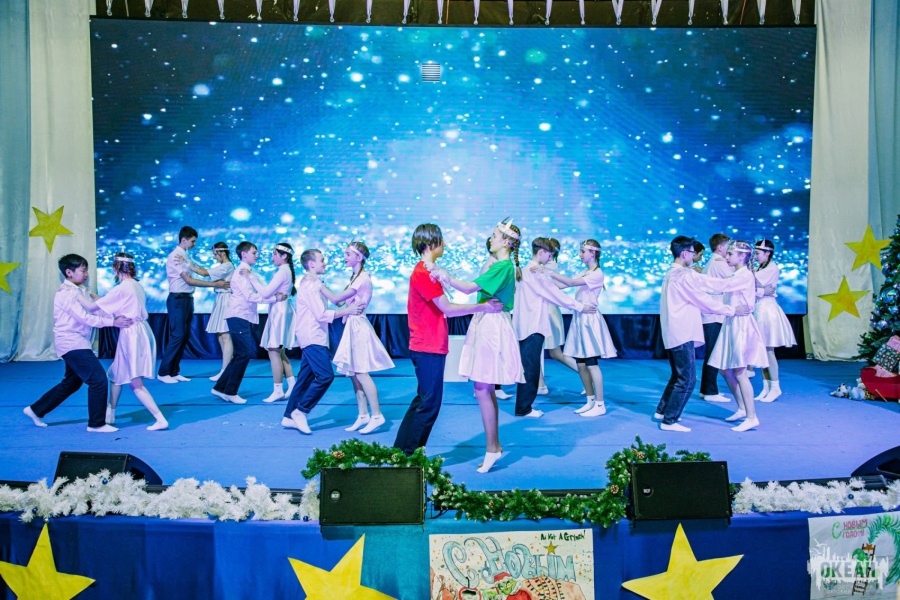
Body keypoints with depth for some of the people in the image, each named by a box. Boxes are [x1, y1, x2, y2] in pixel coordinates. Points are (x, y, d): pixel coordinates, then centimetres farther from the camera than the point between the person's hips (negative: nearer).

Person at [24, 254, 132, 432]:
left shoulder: (80, 291, 13)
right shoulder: (66, 293, -16)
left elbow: (93, 311, 8)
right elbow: (85, 318, -22)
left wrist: (114, 318, -7)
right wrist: (112, 322, -24)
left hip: (77, 342, 10)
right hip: (71, 342, -10)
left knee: (71, 382, 21)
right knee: (98, 379, -11)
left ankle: (36, 410, 33)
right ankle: (97, 423, -2)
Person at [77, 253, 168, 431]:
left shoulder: (122, 288, -15)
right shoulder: (136, 285, 10)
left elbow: (92, 307, -12)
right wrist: (98, 297, 23)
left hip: (131, 335, -9)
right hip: (139, 332, 9)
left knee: (135, 383, -5)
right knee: (116, 374, 21)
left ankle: (160, 420, -9)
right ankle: (109, 414, 31)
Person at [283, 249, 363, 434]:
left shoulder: (314, 283, 17)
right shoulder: (310, 285, -14)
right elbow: (322, 315, -18)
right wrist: (347, 311, -15)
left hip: (313, 337, 10)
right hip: (312, 337, -10)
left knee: (305, 377, 11)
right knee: (325, 376, -15)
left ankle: (289, 417, 16)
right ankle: (300, 411, -6)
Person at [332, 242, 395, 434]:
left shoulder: (363, 278, -14)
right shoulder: (356, 277, 15)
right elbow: (343, 301, 13)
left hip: (359, 326, -9)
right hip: (353, 326, 9)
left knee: (360, 373, -9)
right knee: (354, 373, 9)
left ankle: (376, 415, -4)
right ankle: (363, 415, 15)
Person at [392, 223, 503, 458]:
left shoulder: (426, 271, 16)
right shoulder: (424, 273, -17)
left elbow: (443, 308, 13)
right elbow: (448, 309, -20)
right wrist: (483, 307, -16)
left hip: (430, 347, 10)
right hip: (429, 348, -10)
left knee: (424, 401, 16)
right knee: (429, 403, -3)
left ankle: (401, 451, 23)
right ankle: (409, 455, 4)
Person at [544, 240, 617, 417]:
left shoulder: (597, 274, -12)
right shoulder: (584, 272, 14)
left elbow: (570, 283, -22)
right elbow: (564, 285, 8)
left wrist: (548, 272, -25)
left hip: (589, 319, -8)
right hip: (579, 318, 8)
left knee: (591, 363, -5)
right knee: (580, 363, 9)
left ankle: (600, 405, 2)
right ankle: (590, 401, 19)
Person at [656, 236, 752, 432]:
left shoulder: (675, 273, 14)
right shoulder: (683, 276, -16)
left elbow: (712, 284, 11)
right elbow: (705, 300, -13)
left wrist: (744, 282, 8)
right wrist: (732, 310, -4)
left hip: (674, 334, 10)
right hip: (682, 334, -10)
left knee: (679, 375, 21)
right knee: (687, 379, -4)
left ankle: (662, 411, 29)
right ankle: (669, 421, 0)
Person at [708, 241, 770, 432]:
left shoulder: (746, 275, -12)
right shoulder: (736, 276, 17)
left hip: (741, 325, -9)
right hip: (731, 324, 9)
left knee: (739, 371, -10)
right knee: (725, 369, 12)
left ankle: (752, 417, -6)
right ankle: (742, 409, 24)